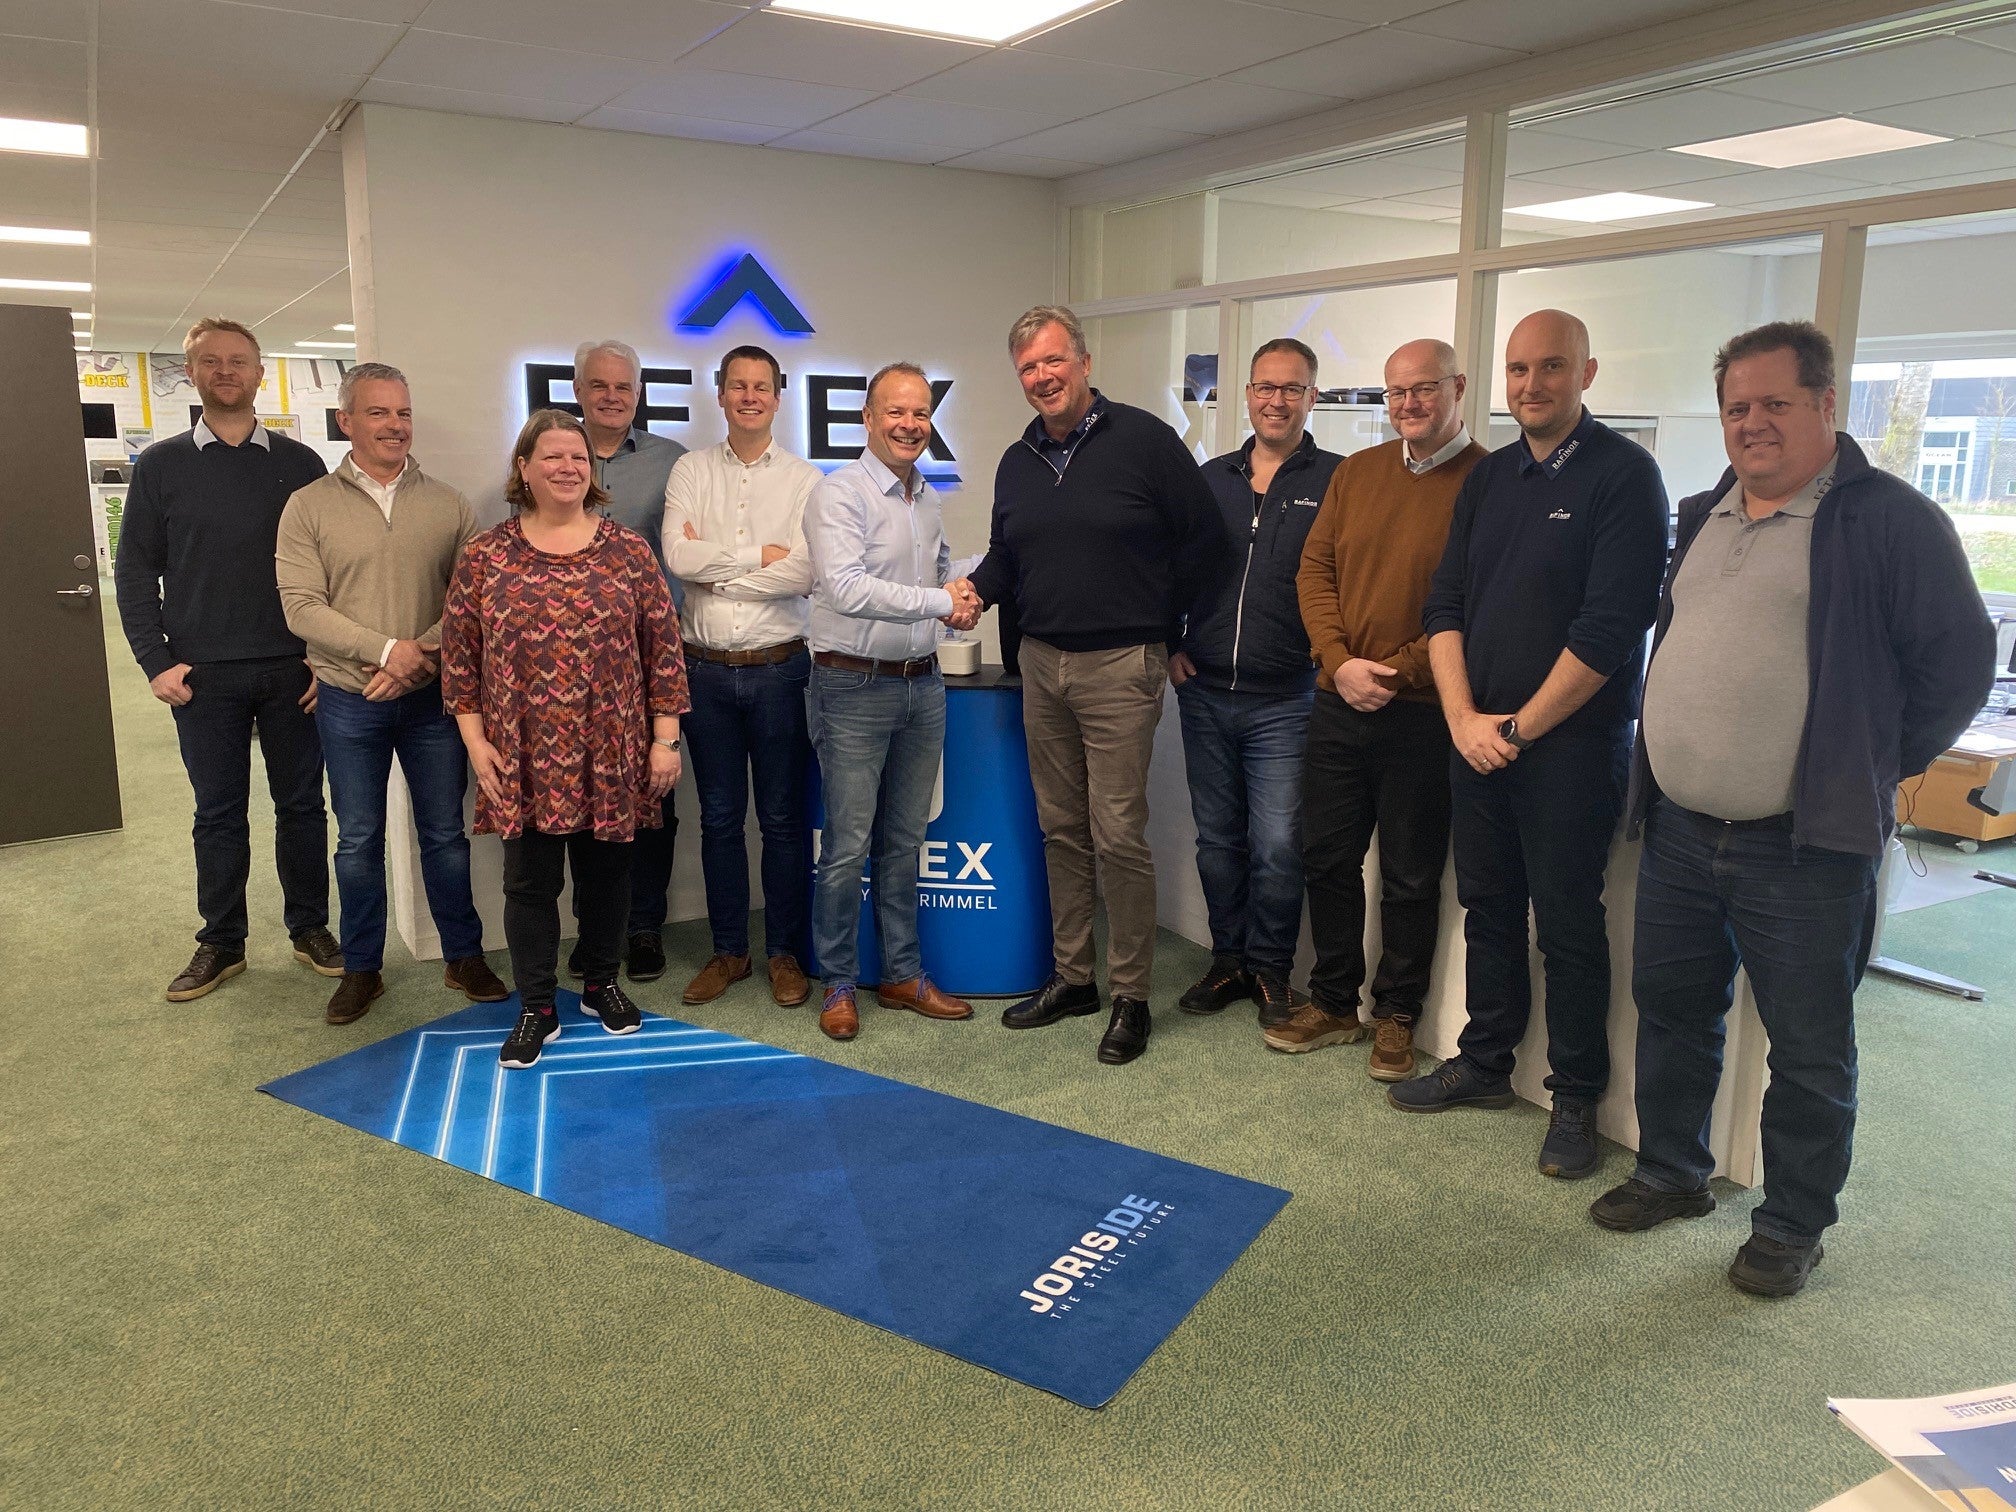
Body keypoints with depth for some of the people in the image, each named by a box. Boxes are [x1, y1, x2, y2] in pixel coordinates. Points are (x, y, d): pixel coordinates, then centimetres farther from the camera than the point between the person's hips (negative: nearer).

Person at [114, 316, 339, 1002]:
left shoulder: (299, 463, 4)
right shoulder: (161, 465, 5)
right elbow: (135, 572, 5)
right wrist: (157, 662, -5)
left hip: (293, 670, 0)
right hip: (204, 675, 0)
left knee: (301, 804, 7)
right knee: (218, 814, 9)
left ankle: (310, 929, 20)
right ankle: (221, 942, 20)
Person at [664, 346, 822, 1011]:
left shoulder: (804, 480, 0)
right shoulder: (690, 471, 7)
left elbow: (804, 572, -14)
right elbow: (678, 557, -8)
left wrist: (714, 564, -10)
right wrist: (761, 553, -10)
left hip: (778, 668, -2)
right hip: (707, 669, 2)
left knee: (783, 818, 5)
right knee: (719, 817, 11)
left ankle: (786, 952, 19)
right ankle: (728, 950, 24)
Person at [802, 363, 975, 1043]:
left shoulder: (929, 499, 13)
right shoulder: (839, 494, -11)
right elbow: (846, 589, -23)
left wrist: (961, 595, 6)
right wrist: (938, 602, -19)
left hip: (922, 683, 7)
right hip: (854, 687, -7)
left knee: (904, 840, 14)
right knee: (848, 846, -1)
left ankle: (903, 974, 25)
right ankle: (839, 985, 14)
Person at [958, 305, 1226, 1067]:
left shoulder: (1145, 440, -6)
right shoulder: (1017, 462, 12)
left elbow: (1205, 540, -3)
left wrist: (1161, 626, 0)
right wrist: (975, 590, 1)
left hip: (1119, 667, -6)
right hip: (1041, 664, 6)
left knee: (1119, 836, -5)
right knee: (1061, 830, 12)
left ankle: (1130, 997, 9)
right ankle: (1071, 977, 25)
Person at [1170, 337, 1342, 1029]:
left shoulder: (1337, 480, 0)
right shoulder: (1209, 479, 12)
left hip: (1284, 702, -4)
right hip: (1204, 693, 4)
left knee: (1277, 847, -3)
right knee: (1217, 840, 12)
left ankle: (1271, 970, 17)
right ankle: (1229, 960, 27)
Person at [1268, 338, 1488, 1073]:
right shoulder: (1357, 472, 10)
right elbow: (1314, 570, 7)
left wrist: (1398, 672, -17)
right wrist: (1340, 661, -7)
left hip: (1422, 715, -5)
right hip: (1338, 703, 5)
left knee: (1409, 876, 8)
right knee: (1327, 859, 13)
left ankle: (1396, 1017, 25)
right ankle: (1333, 1004, 29)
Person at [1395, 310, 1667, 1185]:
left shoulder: (1623, 476, -8)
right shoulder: (1488, 479, 11)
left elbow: (1609, 629, -15)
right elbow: (1445, 605, 7)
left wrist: (1520, 727, -12)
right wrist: (1464, 718, -6)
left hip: (1571, 744, -5)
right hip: (1478, 739, 6)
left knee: (1568, 925, 3)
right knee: (1488, 908, 15)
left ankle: (1576, 1099, 17)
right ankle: (1485, 1064, 30)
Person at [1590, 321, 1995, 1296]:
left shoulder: (1889, 520, -7)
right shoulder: (1700, 520, 13)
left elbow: (1957, 661, -6)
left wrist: (1871, 767, -2)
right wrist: (1666, 760, 14)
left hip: (1804, 848, -6)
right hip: (1679, 831, 6)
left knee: (1809, 1048, 6)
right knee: (1671, 1009, 16)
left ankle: (1793, 1223, 24)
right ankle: (1670, 1172, 34)